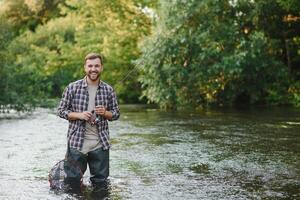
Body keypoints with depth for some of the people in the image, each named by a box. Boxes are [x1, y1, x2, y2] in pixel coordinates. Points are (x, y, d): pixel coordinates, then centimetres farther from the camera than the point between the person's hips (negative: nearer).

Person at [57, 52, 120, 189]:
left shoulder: (108, 90, 3)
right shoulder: (73, 88, -3)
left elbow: (116, 114, 10)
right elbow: (61, 111, 1)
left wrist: (105, 113, -12)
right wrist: (79, 115, -15)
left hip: (100, 144, 2)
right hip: (77, 143, -2)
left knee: (101, 183, 9)